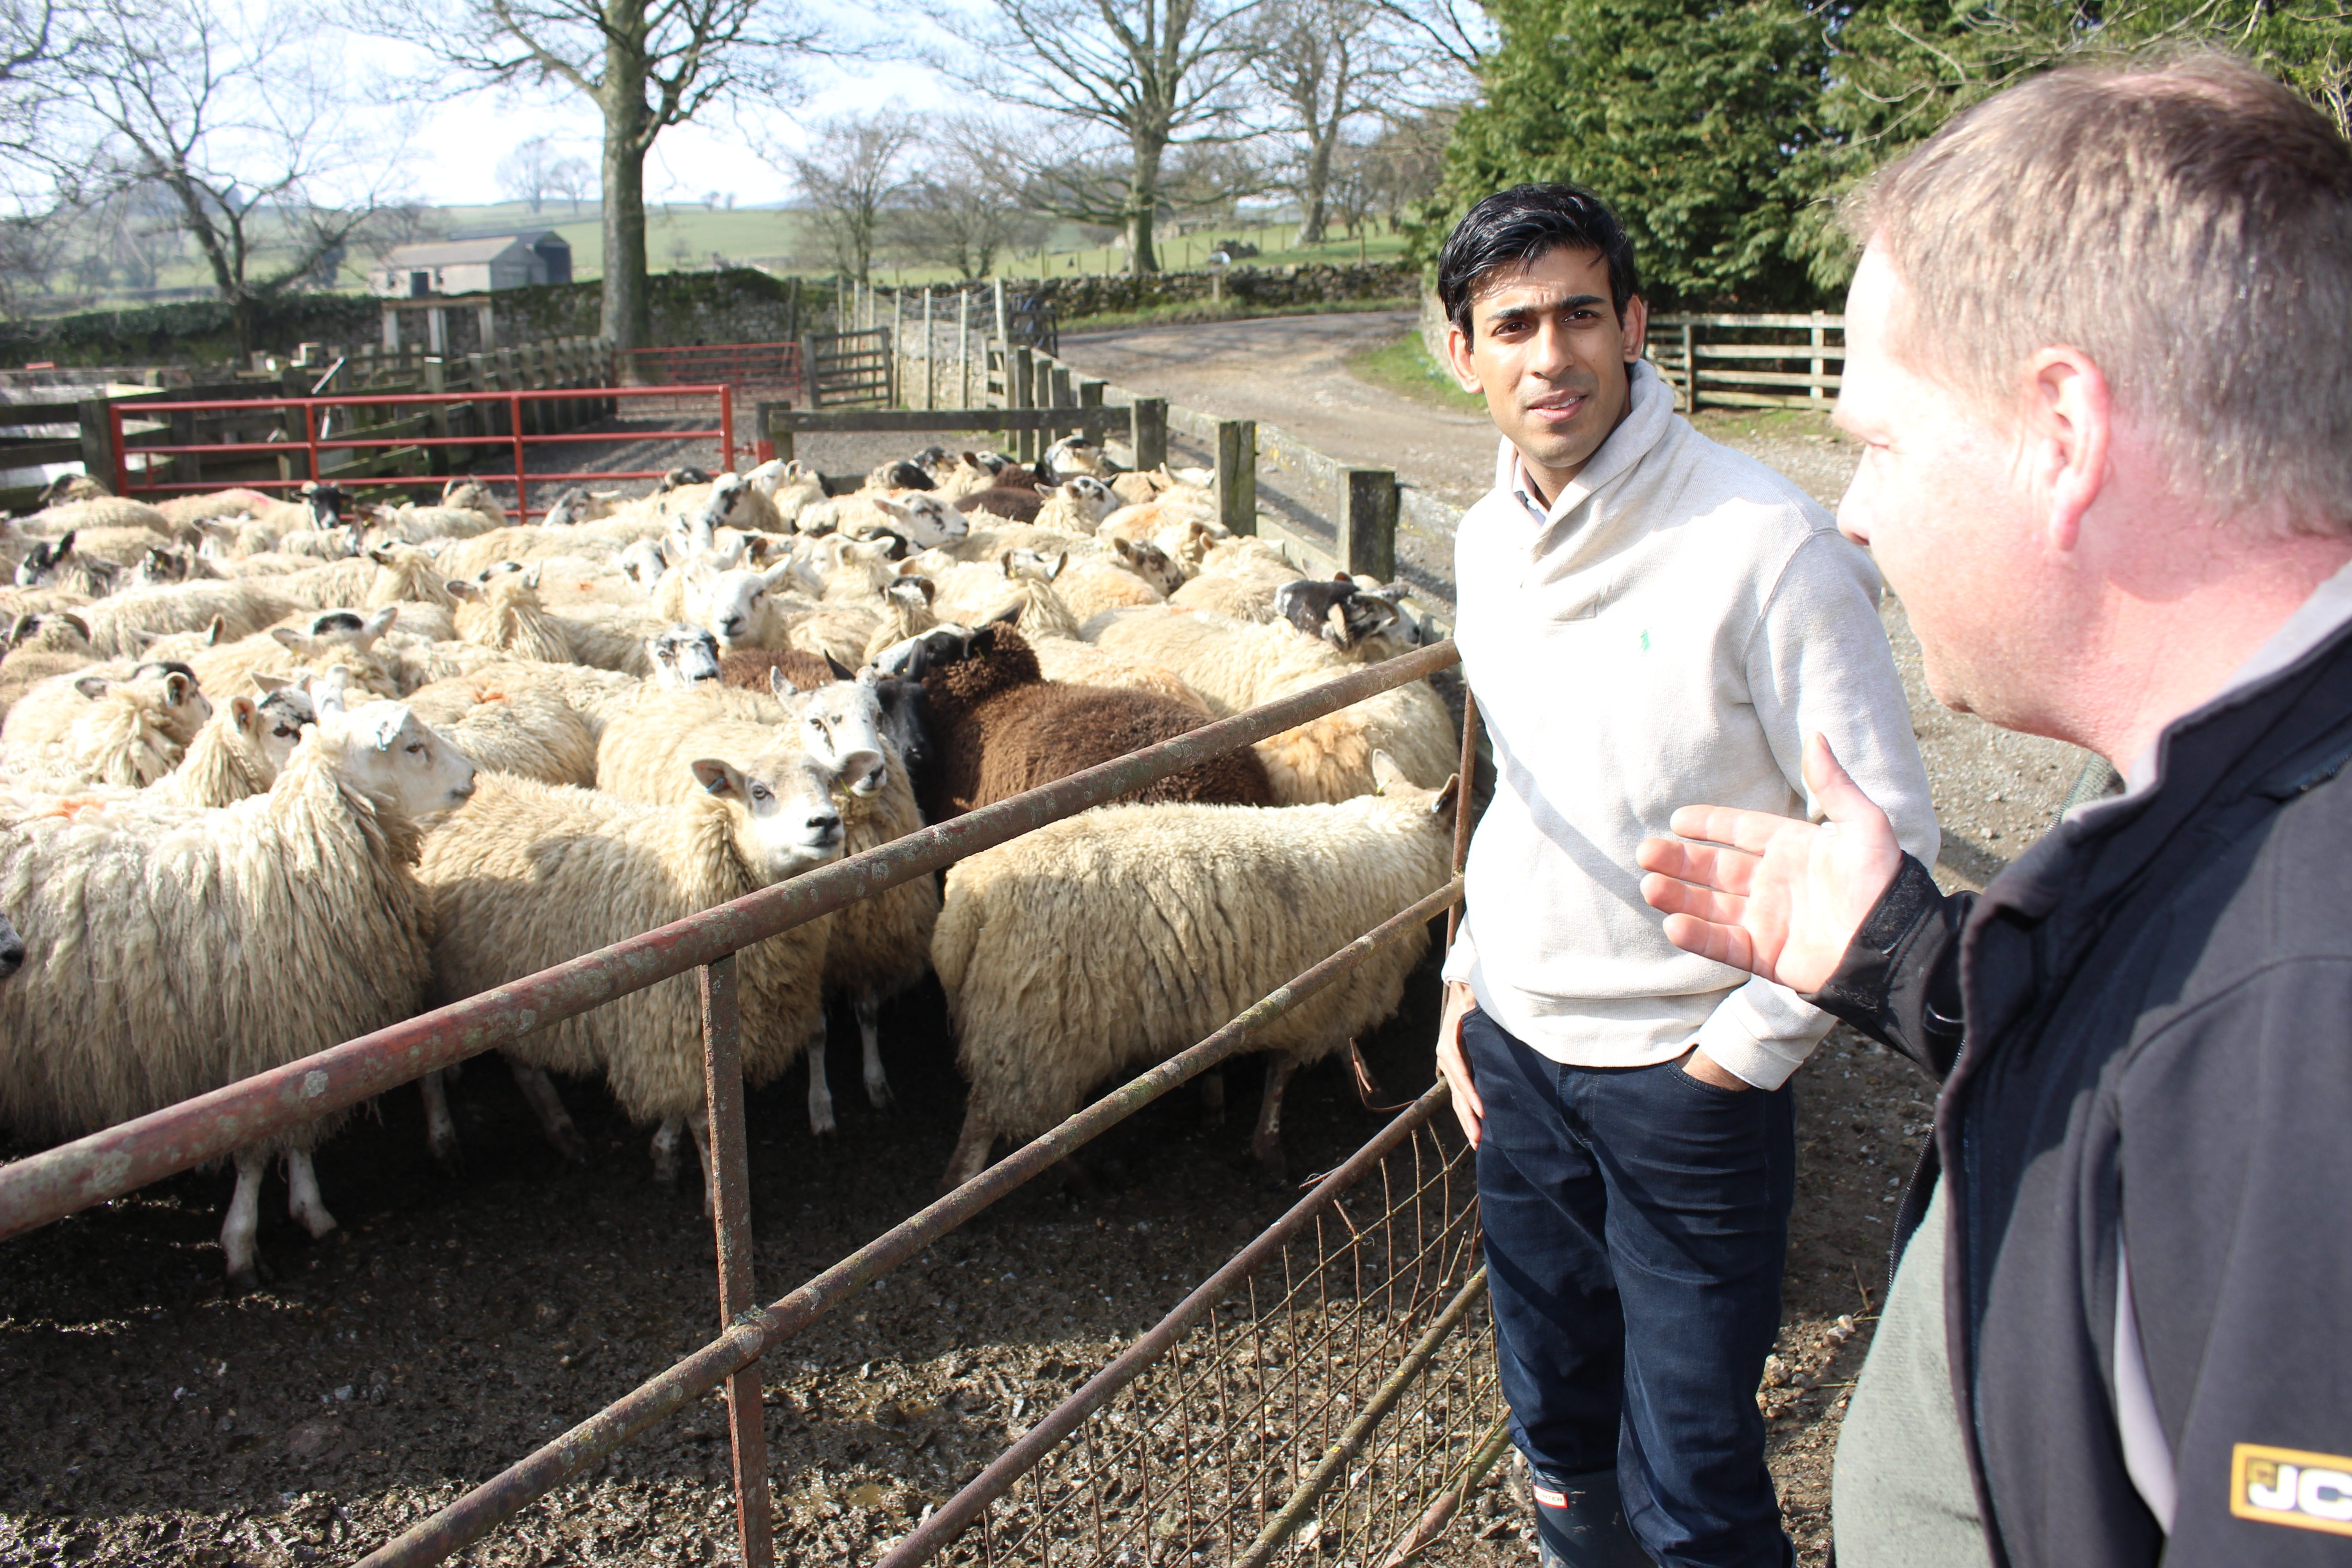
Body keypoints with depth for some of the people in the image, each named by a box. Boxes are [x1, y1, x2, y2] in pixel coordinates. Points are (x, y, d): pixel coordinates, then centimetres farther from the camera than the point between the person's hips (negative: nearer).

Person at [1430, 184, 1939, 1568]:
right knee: (1558, 1428, 22)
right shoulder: (1488, 541, 3)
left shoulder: (1766, 543, -19)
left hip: (1689, 1076, -6)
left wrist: (1750, 1044, -12)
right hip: (1515, 1050, 6)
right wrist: (1470, 973, 12)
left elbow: (1886, 830, -14)